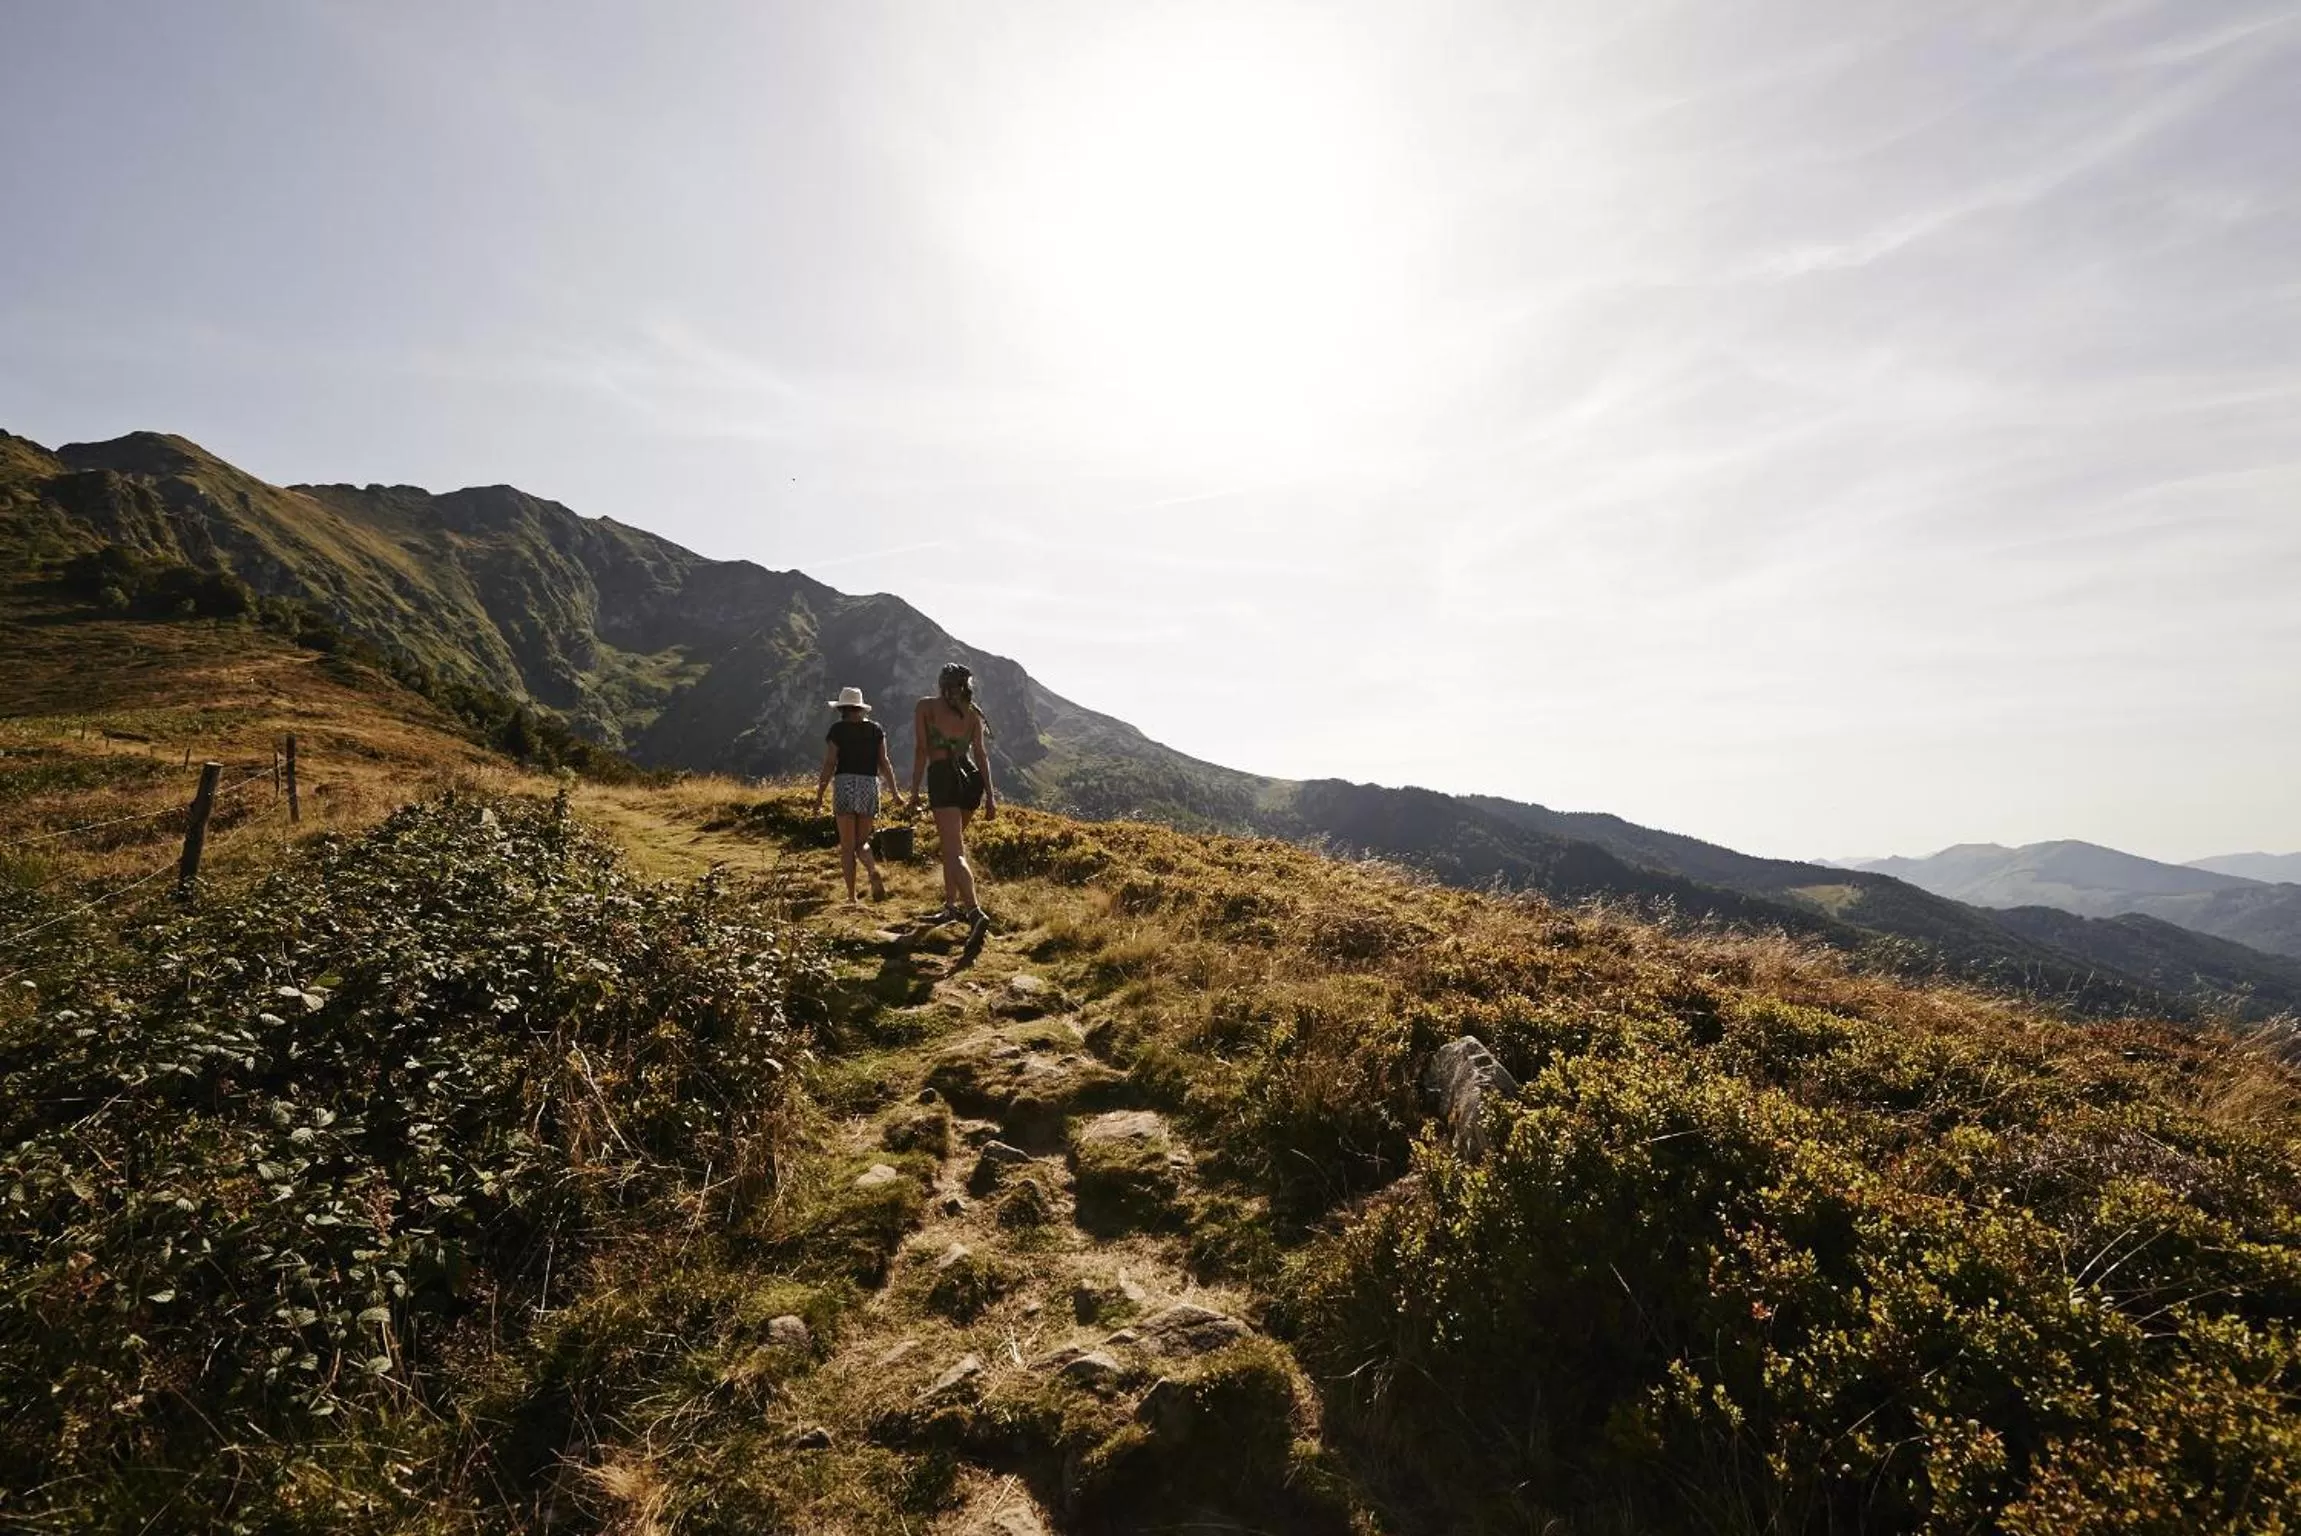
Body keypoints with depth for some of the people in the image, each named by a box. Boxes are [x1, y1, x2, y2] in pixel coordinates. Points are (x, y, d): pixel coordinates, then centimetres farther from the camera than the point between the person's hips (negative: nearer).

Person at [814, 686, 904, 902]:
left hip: (844, 784, -3)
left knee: (847, 845, 5)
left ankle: (851, 896, 1)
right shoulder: (876, 729, 8)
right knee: (862, 842, 13)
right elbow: (884, 762, 5)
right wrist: (894, 792, 9)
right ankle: (874, 872, -18)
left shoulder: (837, 729, 0)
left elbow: (829, 765, -5)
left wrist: (819, 796, -2)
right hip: (869, 785, 3)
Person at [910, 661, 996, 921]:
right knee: (952, 842, 23)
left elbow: (921, 750, -5)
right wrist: (990, 795, 5)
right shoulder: (972, 713, 10)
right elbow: (980, 754, 6)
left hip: (943, 778, -5)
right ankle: (951, 904, 30)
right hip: (971, 777, 5)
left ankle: (974, 910, -24)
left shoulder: (925, 707, 2)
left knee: (955, 852, -8)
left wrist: (914, 791, -3)